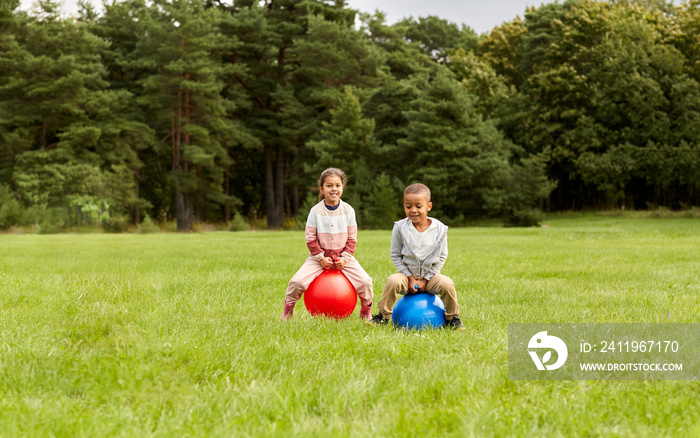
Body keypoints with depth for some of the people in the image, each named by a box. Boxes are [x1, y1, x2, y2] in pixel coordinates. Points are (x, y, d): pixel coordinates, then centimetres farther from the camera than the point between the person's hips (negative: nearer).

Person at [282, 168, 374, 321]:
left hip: (343, 257, 1)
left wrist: (345, 258, -10)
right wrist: (321, 257, -13)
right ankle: (288, 309, 8)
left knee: (365, 281, -15)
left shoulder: (348, 210, -2)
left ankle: (366, 311, 13)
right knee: (297, 281, -20)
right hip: (319, 256, -1)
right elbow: (310, 238, -4)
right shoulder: (316, 211, -6)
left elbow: (352, 238, 2)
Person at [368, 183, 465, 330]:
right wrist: (410, 278, -10)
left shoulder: (439, 229, -7)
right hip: (407, 274, 0)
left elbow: (441, 257, -1)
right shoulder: (400, 228, -8)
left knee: (447, 284, -27)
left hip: (430, 275, 0)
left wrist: (425, 280, -8)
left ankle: (452, 318, -2)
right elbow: (395, 256, -2)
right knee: (393, 281, -31)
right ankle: (383, 316, -11)